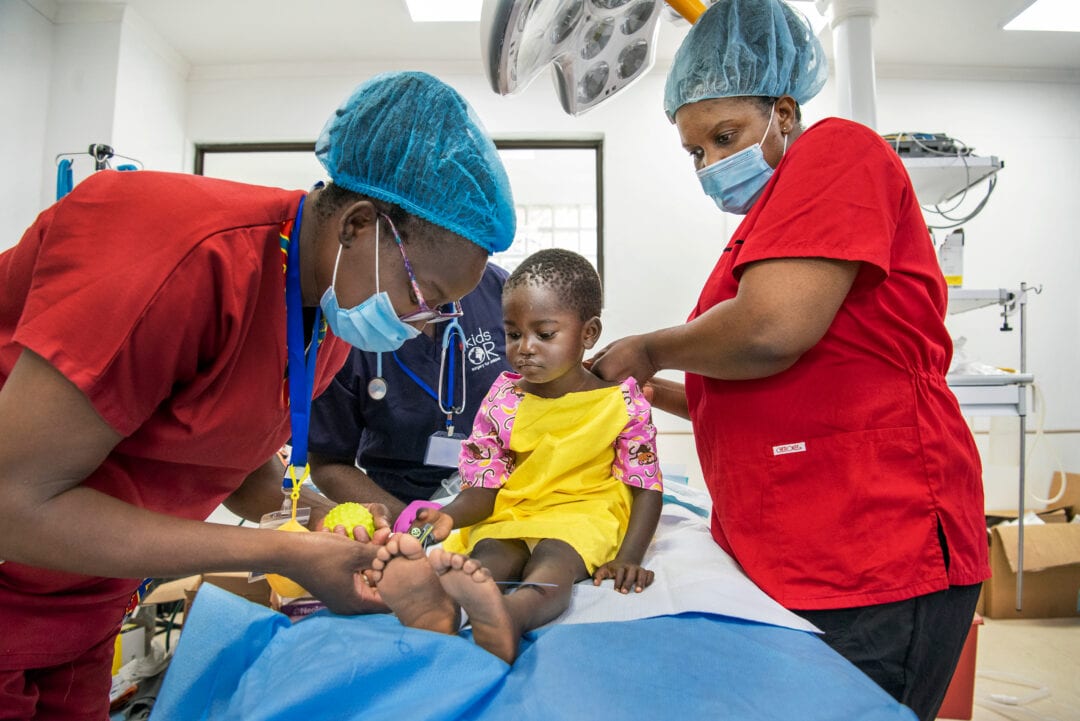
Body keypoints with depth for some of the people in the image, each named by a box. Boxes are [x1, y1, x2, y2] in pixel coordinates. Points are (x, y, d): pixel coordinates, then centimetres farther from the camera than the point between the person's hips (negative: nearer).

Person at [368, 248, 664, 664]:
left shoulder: (621, 403, -2)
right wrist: (448, 516, -20)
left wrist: (629, 557, -16)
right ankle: (437, 605, -60)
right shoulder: (502, 402, 4)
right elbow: (482, 489, 4)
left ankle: (509, 615, -65)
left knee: (554, 558, -35)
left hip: (584, 516, -2)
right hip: (509, 518, 3)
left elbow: (648, 488, 0)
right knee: (488, 555, -30)